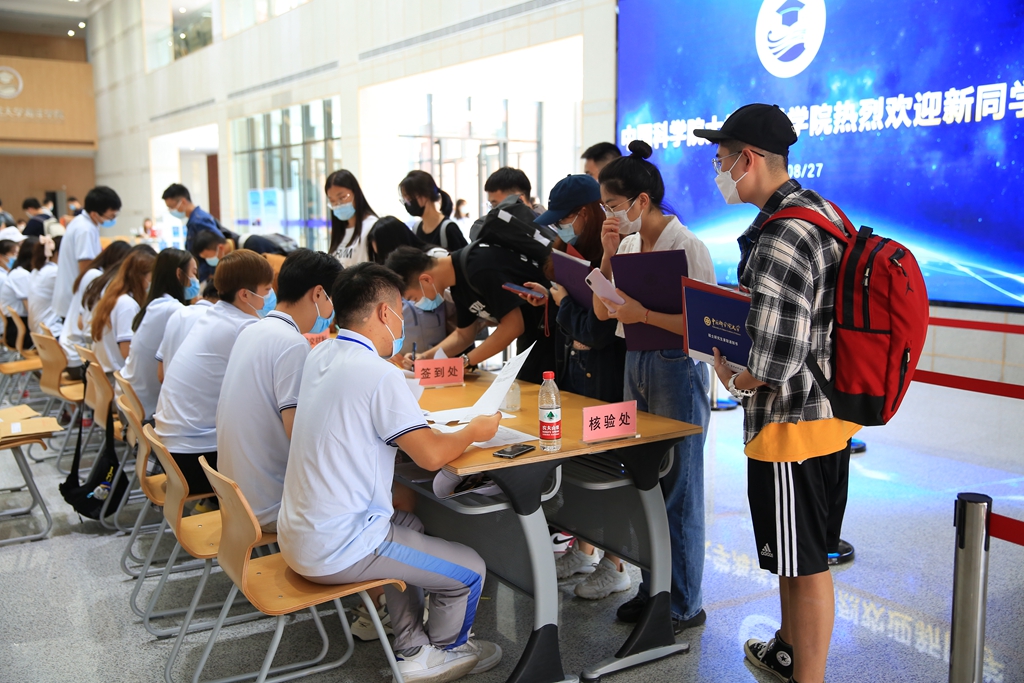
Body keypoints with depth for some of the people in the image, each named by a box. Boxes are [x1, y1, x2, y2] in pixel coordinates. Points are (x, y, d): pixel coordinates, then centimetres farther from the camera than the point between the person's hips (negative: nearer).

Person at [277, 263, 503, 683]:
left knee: (409, 523, 32)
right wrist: (474, 431, -2)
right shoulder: (379, 375, -22)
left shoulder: (318, 357, 4)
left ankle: (411, 646, 37)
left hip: (298, 534, 10)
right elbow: (432, 456, -20)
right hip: (337, 550, -10)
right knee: (470, 572, 4)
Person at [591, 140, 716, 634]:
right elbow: (602, 312, 9)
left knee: (678, 489, 2)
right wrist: (608, 255, -2)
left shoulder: (686, 247, -15)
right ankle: (652, 589, 29)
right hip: (636, 364, 8)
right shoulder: (628, 242, 8)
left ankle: (684, 606, 17)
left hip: (676, 370, -8)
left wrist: (642, 312, -28)